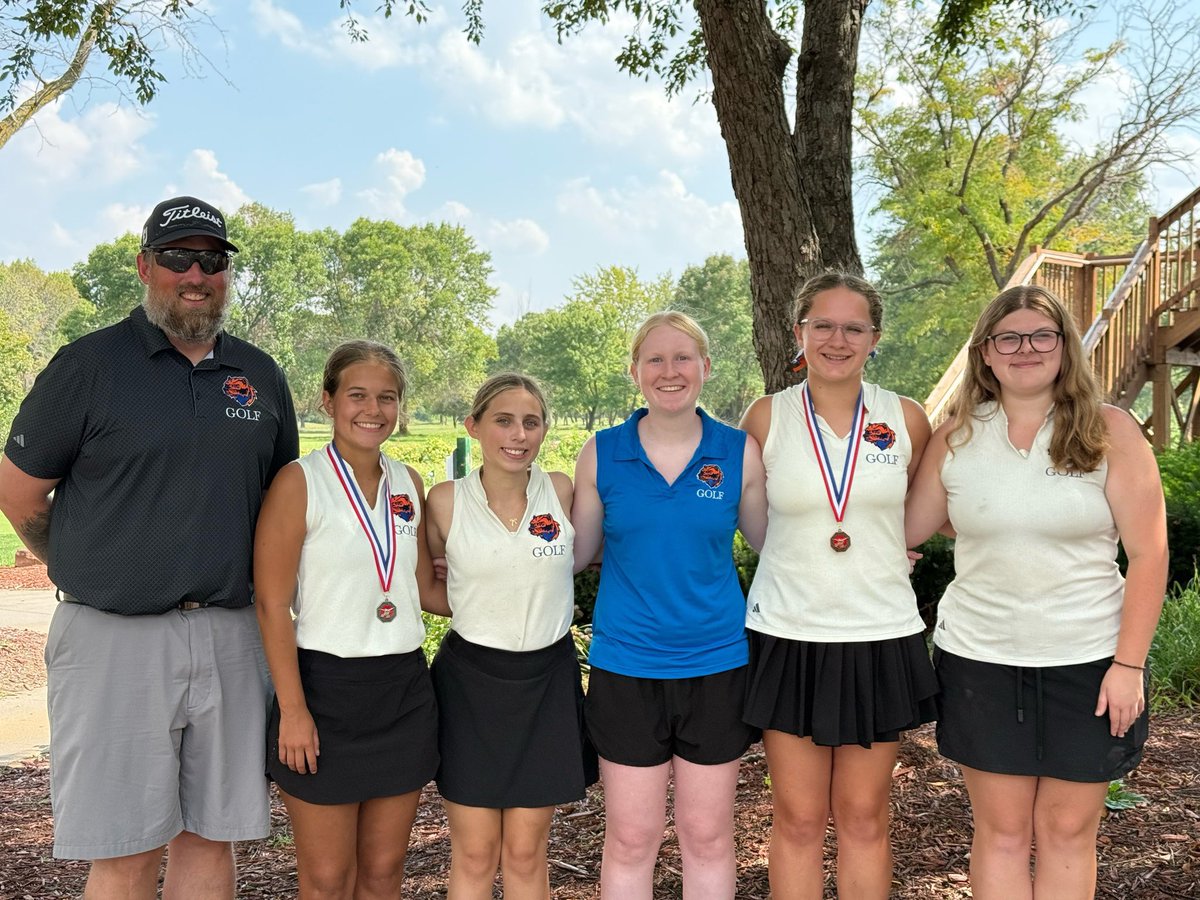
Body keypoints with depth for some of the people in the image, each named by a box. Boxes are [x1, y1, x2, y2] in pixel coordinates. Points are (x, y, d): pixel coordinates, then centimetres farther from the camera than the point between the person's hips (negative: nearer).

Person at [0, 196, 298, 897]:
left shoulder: (261, 376, 10)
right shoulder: (90, 364, -2)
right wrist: (88, 572, 11)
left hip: (232, 639, 4)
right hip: (115, 638, -3)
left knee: (210, 840, 11)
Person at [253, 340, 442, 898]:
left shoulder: (409, 484, 7)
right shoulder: (299, 483, -9)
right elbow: (272, 606, -11)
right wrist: (292, 710, -14)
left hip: (404, 690, 5)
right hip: (325, 689, -5)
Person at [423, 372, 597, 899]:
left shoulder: (561, 492, -4)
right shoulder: (446, 501, -6)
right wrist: (474, 597, -3)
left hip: (547, 682, 1)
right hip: (470, 682, -1)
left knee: (525, 853, 11)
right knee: (474, 855, 8)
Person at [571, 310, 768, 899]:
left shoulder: (739, 452, -2)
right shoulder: (601, 453, -2)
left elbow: (775, 543, 7)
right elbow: (575, 552, 5)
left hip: (716, 666, 1)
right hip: (626, 667, 0)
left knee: (707, 834, 13)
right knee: (629, 838, 9)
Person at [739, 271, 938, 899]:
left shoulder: (907, 420, 0)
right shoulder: (766, 417, -3)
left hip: (880, 638, 1)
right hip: (788, 636, -1)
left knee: (864, 817, 12)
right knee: (798, 818, 7)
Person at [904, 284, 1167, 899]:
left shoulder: (1109, 432, -3)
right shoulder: (955, 437, 3)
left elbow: (1148, 554, -5)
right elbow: (904, 531, 5)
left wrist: (1128, 664, -9)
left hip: (1087, 663, -1)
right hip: (979, 660, 1)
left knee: (1067, 831, 10)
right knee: (1000, 830, 9)